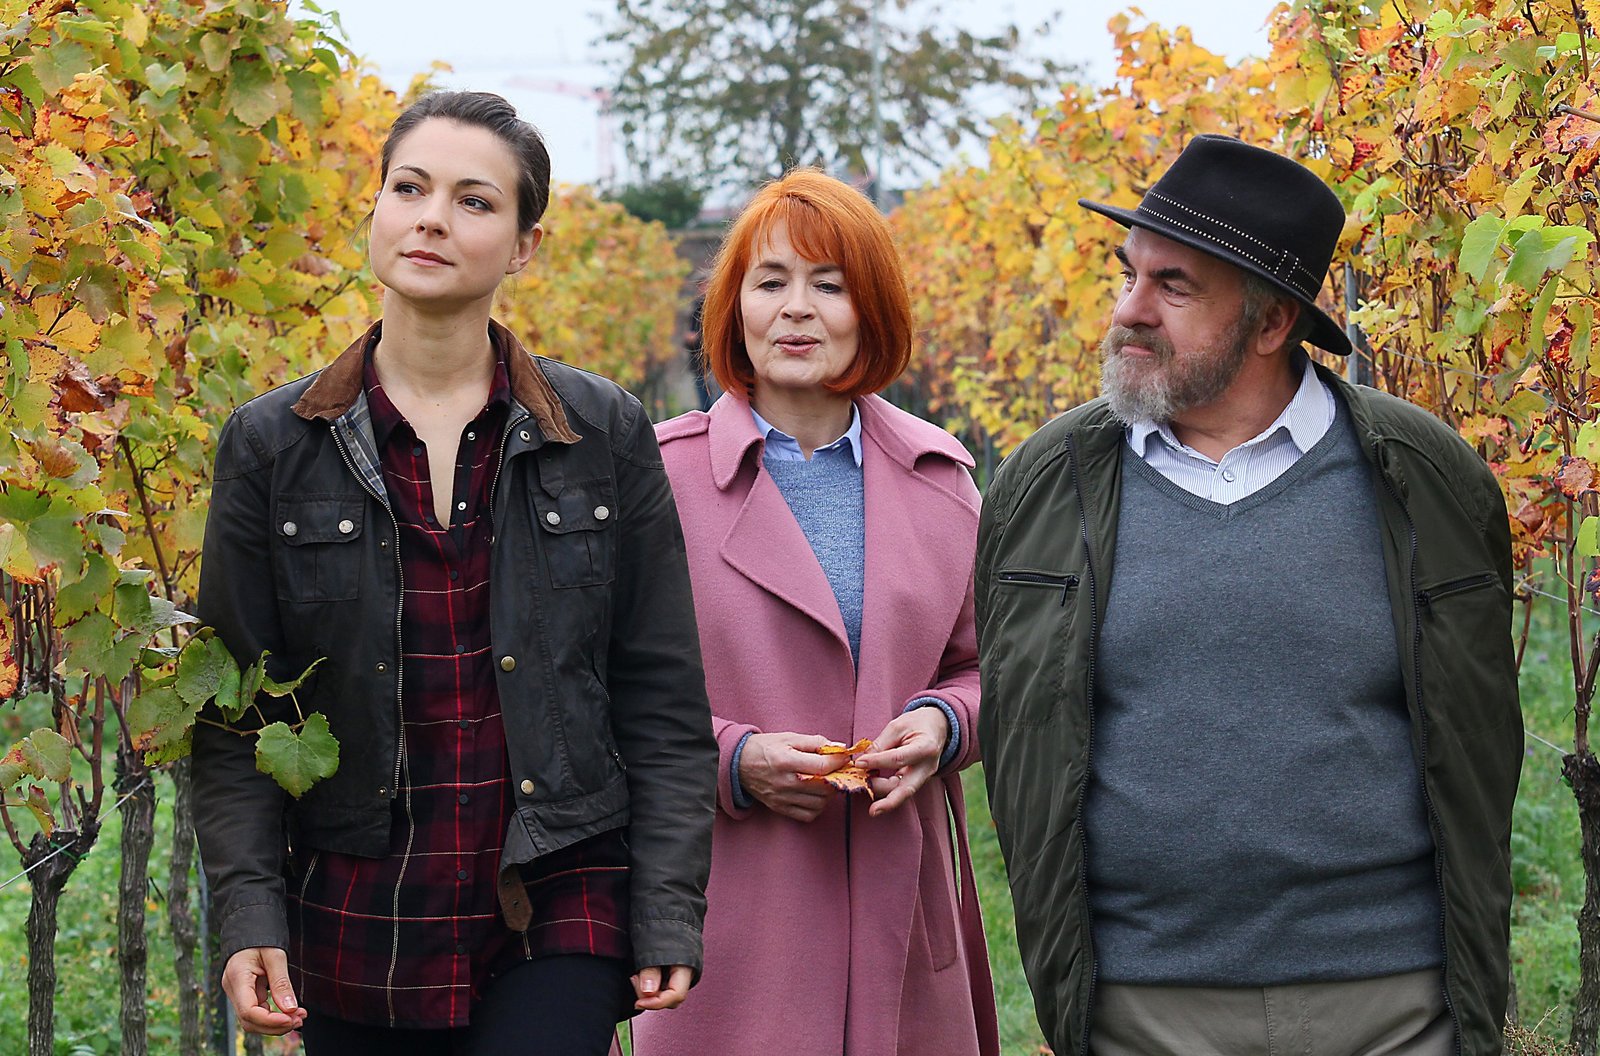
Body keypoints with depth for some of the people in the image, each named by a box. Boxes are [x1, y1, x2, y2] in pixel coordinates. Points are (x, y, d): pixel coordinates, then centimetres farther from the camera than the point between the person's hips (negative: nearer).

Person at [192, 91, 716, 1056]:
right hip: (359, 922, 1)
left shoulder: (605, 434, 2)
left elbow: (662, 696, 3)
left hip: (561, 910, -1)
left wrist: (670, 913, -2)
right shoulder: (272, 446, 3)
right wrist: (249, 914, -6)